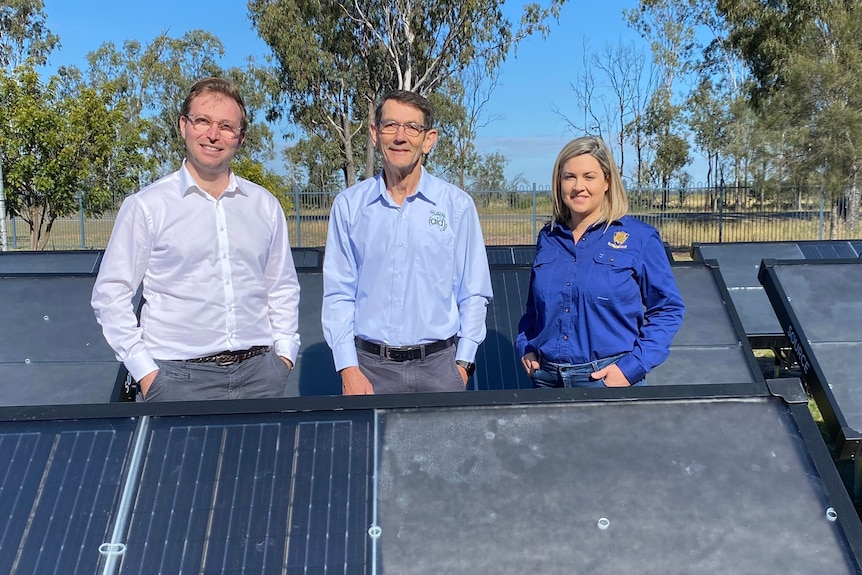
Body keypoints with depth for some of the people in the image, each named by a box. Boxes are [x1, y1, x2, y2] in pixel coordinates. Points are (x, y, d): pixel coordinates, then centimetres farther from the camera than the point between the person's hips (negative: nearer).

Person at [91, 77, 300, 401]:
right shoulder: (146, 206, 0)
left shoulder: (265, 205, 10)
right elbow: (110, 295, 0)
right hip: (179, 377, -3)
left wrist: (284, 353, 7)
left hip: (259, 373, 3)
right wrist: (144, 370, -6)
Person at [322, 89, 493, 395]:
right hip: (369, 366, 1)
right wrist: (348, 369, -4)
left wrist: (462, 364, -4)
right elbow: (338, 294, 3)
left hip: (438, 365, 0)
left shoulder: (457, 204, 1)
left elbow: (473, 294, 3)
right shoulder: (349, 205, 3)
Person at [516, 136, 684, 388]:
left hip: (609, 379, -3)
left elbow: (668, 310, -4)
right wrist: (524, 348, 2)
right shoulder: (547, 238, 8)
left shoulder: (640, 237, -3)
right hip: (546, 378, 4)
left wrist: (632, 367, -13)